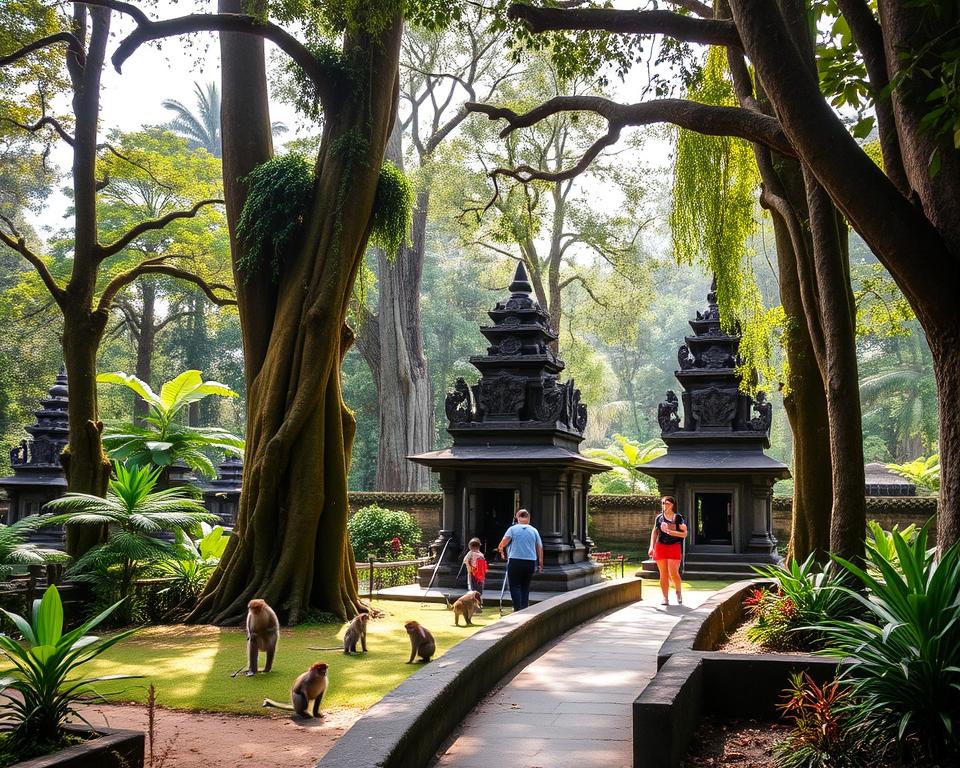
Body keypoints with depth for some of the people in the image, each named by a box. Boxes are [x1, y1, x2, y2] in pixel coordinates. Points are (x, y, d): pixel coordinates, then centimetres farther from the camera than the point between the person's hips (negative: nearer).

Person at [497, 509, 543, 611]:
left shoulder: (513, 529, 1)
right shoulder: (534, 530, 10)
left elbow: (505, 541, -14)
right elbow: (540, 548, 8)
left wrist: (500, 548, 6)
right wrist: (541, 563, 12)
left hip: (515, 561, -3)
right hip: (530, 562, 3)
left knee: (515, 586, 0)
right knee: (525, 587, 12)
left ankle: (518, 609, -13)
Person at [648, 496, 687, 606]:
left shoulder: (678, 518, -1)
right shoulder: (659, 517, 9)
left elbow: (684, 534, -5)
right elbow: (654, 532, 16)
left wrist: (670, 531, -16)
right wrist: (651, 547, 9)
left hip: (674, 547, -3)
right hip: (660, 546, 3)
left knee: (673, 573, -11)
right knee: (663, 574, 3)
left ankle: (678, 591, 16)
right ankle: (665, 598, 9)